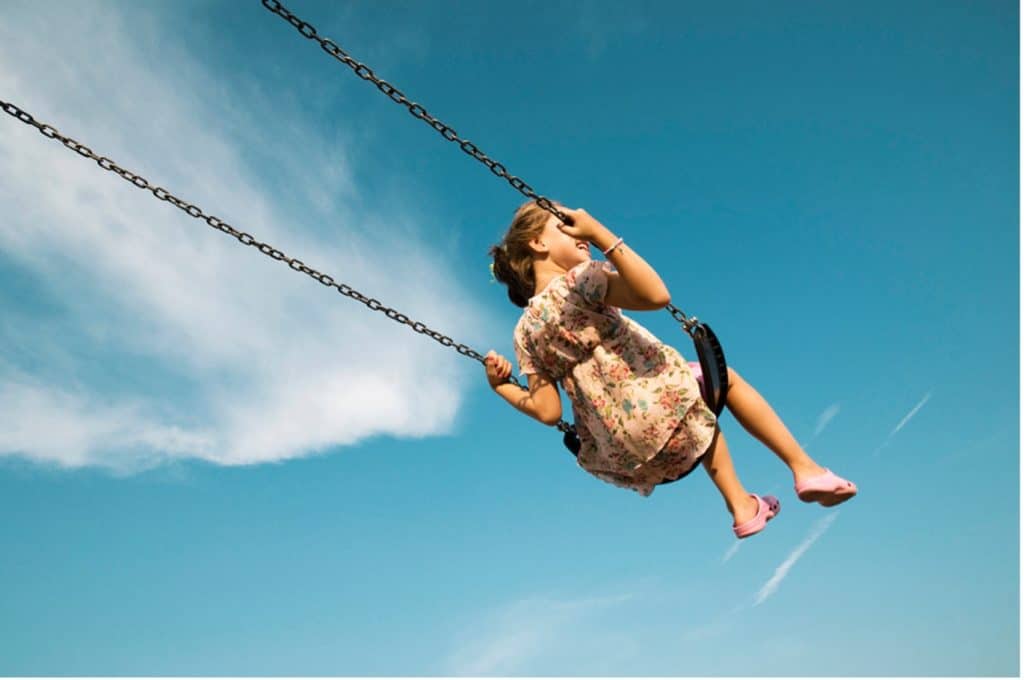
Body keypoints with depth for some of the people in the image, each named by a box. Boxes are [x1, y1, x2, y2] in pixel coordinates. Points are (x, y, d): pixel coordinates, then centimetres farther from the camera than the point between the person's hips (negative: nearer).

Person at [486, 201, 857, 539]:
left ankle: (740, 506, 35)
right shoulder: (578, 279, -10)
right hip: (657, 404, -7)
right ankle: (805, 468, 22)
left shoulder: (525, 331, 7)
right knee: (723, 377, 23)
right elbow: (656, 295, -24)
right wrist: (600, 234, -22)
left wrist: (500, 385, 16)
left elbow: (548, 412, 1)